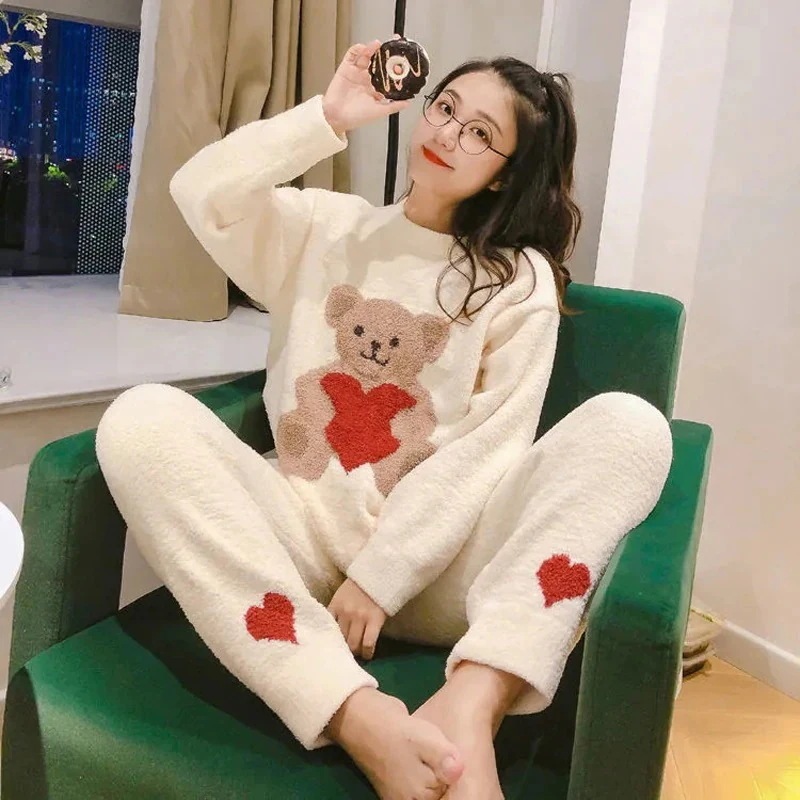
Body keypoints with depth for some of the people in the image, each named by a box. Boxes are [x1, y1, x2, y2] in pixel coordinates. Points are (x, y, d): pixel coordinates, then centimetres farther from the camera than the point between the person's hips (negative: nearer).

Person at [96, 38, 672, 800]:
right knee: (142, 417, -26)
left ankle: (469, 708, -38)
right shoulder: (324, 226, 16)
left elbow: (489, 449, -4)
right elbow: (200, 194, 0)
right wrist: (329, 116, 0)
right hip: (302, 533, 2)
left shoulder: (520, 280, 7)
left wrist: (381, 576, -12)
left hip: (434, 559, -1)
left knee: (629, 425, -22)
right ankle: (355, 713, -35)